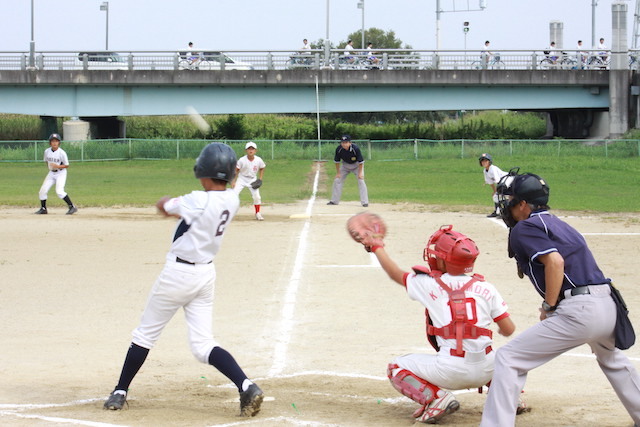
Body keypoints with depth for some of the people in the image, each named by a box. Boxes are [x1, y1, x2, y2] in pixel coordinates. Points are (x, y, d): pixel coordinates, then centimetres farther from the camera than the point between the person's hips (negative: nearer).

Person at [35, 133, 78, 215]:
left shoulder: (62, 153, -17)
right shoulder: (47, 151, -2)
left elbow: (67, 165, -12)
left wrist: (58, 166, -25)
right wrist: (49, 167, 5)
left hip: (61, 173, -6)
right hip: (51, 173, 6)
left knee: (59, 191, -23)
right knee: (43, 190, 1)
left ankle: (72, 207, -17)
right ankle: (43, 209, 17)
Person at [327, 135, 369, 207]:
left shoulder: (355, 149, -33)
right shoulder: (339, 149, -24)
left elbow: (361, 161, -23)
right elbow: (337, 161, -9)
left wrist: (360, 173, -21)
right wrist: (338, 173, -7)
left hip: (356, 165, -3)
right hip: (345, 165, 3)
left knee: (361, 181, -16)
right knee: (337, 180, 0)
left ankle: (365, 202, -10)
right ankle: (334, 201, 13)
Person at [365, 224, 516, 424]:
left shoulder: (428, 285, 2)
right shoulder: (485, 288, 5)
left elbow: (395, 273, 19)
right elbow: (508, 330, 3)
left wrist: (376, 247, 36)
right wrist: (500, 330, 28)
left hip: (450, 373, -4)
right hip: (485, 372, 4)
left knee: (396, 368, 17)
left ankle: (434, 397, -6)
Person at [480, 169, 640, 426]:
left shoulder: (525, 228, -1)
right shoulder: (559, 224, 25)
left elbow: (555, 261, -17)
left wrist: (549, 307, -9)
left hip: (578, 311, -9)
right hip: (608, 306, 9)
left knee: (508, 359, -6)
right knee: (612, 360, 38)